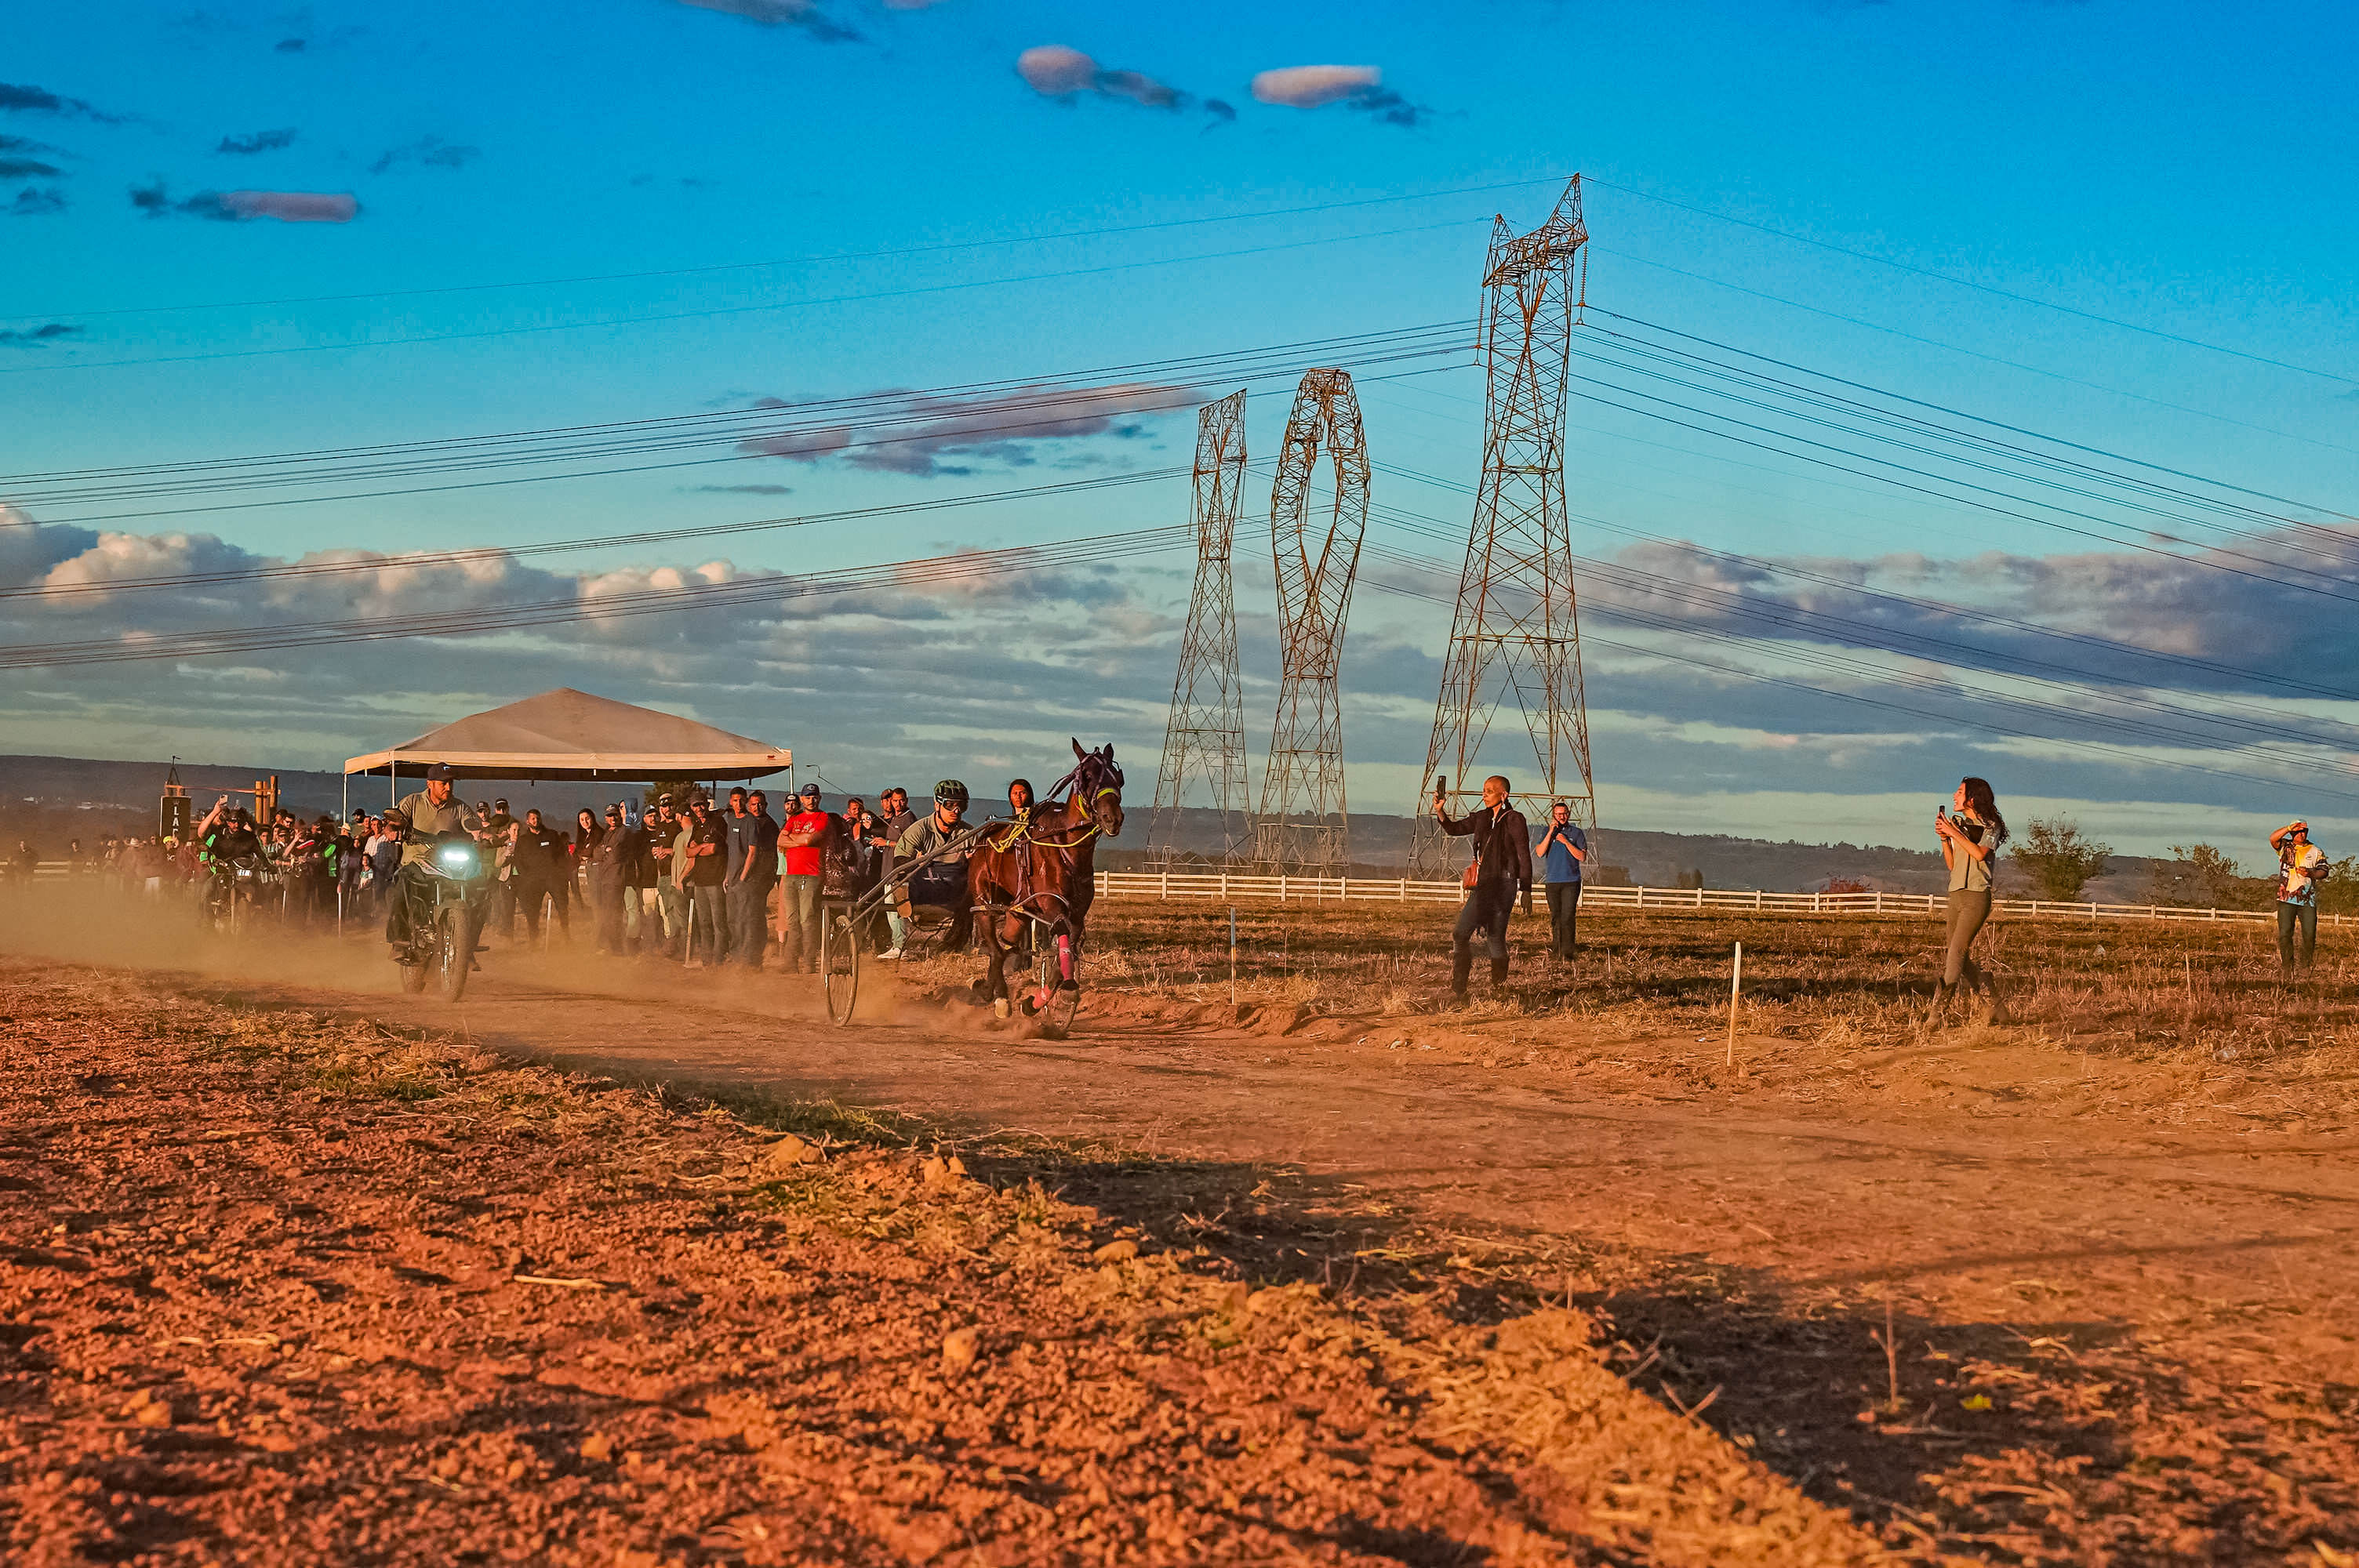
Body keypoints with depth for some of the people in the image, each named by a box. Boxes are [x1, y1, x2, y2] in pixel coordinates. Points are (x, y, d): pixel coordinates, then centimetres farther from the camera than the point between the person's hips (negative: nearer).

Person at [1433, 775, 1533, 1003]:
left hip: (1504, 883, -6)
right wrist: (1440, 811, 3)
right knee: (1460, 935, -4)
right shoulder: (1481, 817, 13)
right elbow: (1454, 829, 21)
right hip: (1482, 885, 6)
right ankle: (1458, 990, -3)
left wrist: (1526, 892, -9)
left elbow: (1524, 858, -5)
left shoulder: (1514, 820, -5)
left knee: (1496, 937, -3)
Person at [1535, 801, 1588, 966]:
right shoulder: (1547, 832, 11)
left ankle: (1567, 954, -12)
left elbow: (1582, 857, -2)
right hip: (1552, 881, 2)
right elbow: (1540, 853, -2)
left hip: (1571, 881, -2)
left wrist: (1566, 842, -11)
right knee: (1554, 917, 4)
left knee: (1567, 918, -11)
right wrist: (1550, 833, -8)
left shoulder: (1576, 833, 5)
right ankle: (1555, 951, 12)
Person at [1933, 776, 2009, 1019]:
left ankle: (1938, 1010, -21)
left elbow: (1980, 854, -19)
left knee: (1956, 952, -16)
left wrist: (1954, 832, -15)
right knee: (1959, 957, 5)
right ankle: (1996, 1004, 15)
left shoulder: (1990, 826, -1)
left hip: (1977, 896, -7)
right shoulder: (1957, 823, 15)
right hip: (1956, 895, 7)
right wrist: (1944, 838, 1)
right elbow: (1951, 864, 14)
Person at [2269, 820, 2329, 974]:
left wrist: (2311, 873, -13)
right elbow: (2273, 839, -9)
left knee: (2310, 935, -6)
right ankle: (2287, 968, 3)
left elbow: (2323, 871, 7)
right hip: (2286, 898, -1)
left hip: (2308, 899, 1)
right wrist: (2289, 828, -18)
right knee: (2284, 934, -6)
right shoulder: (2285, 847, 10)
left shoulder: (2316, 851, 12)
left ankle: (2305, 966, 10)